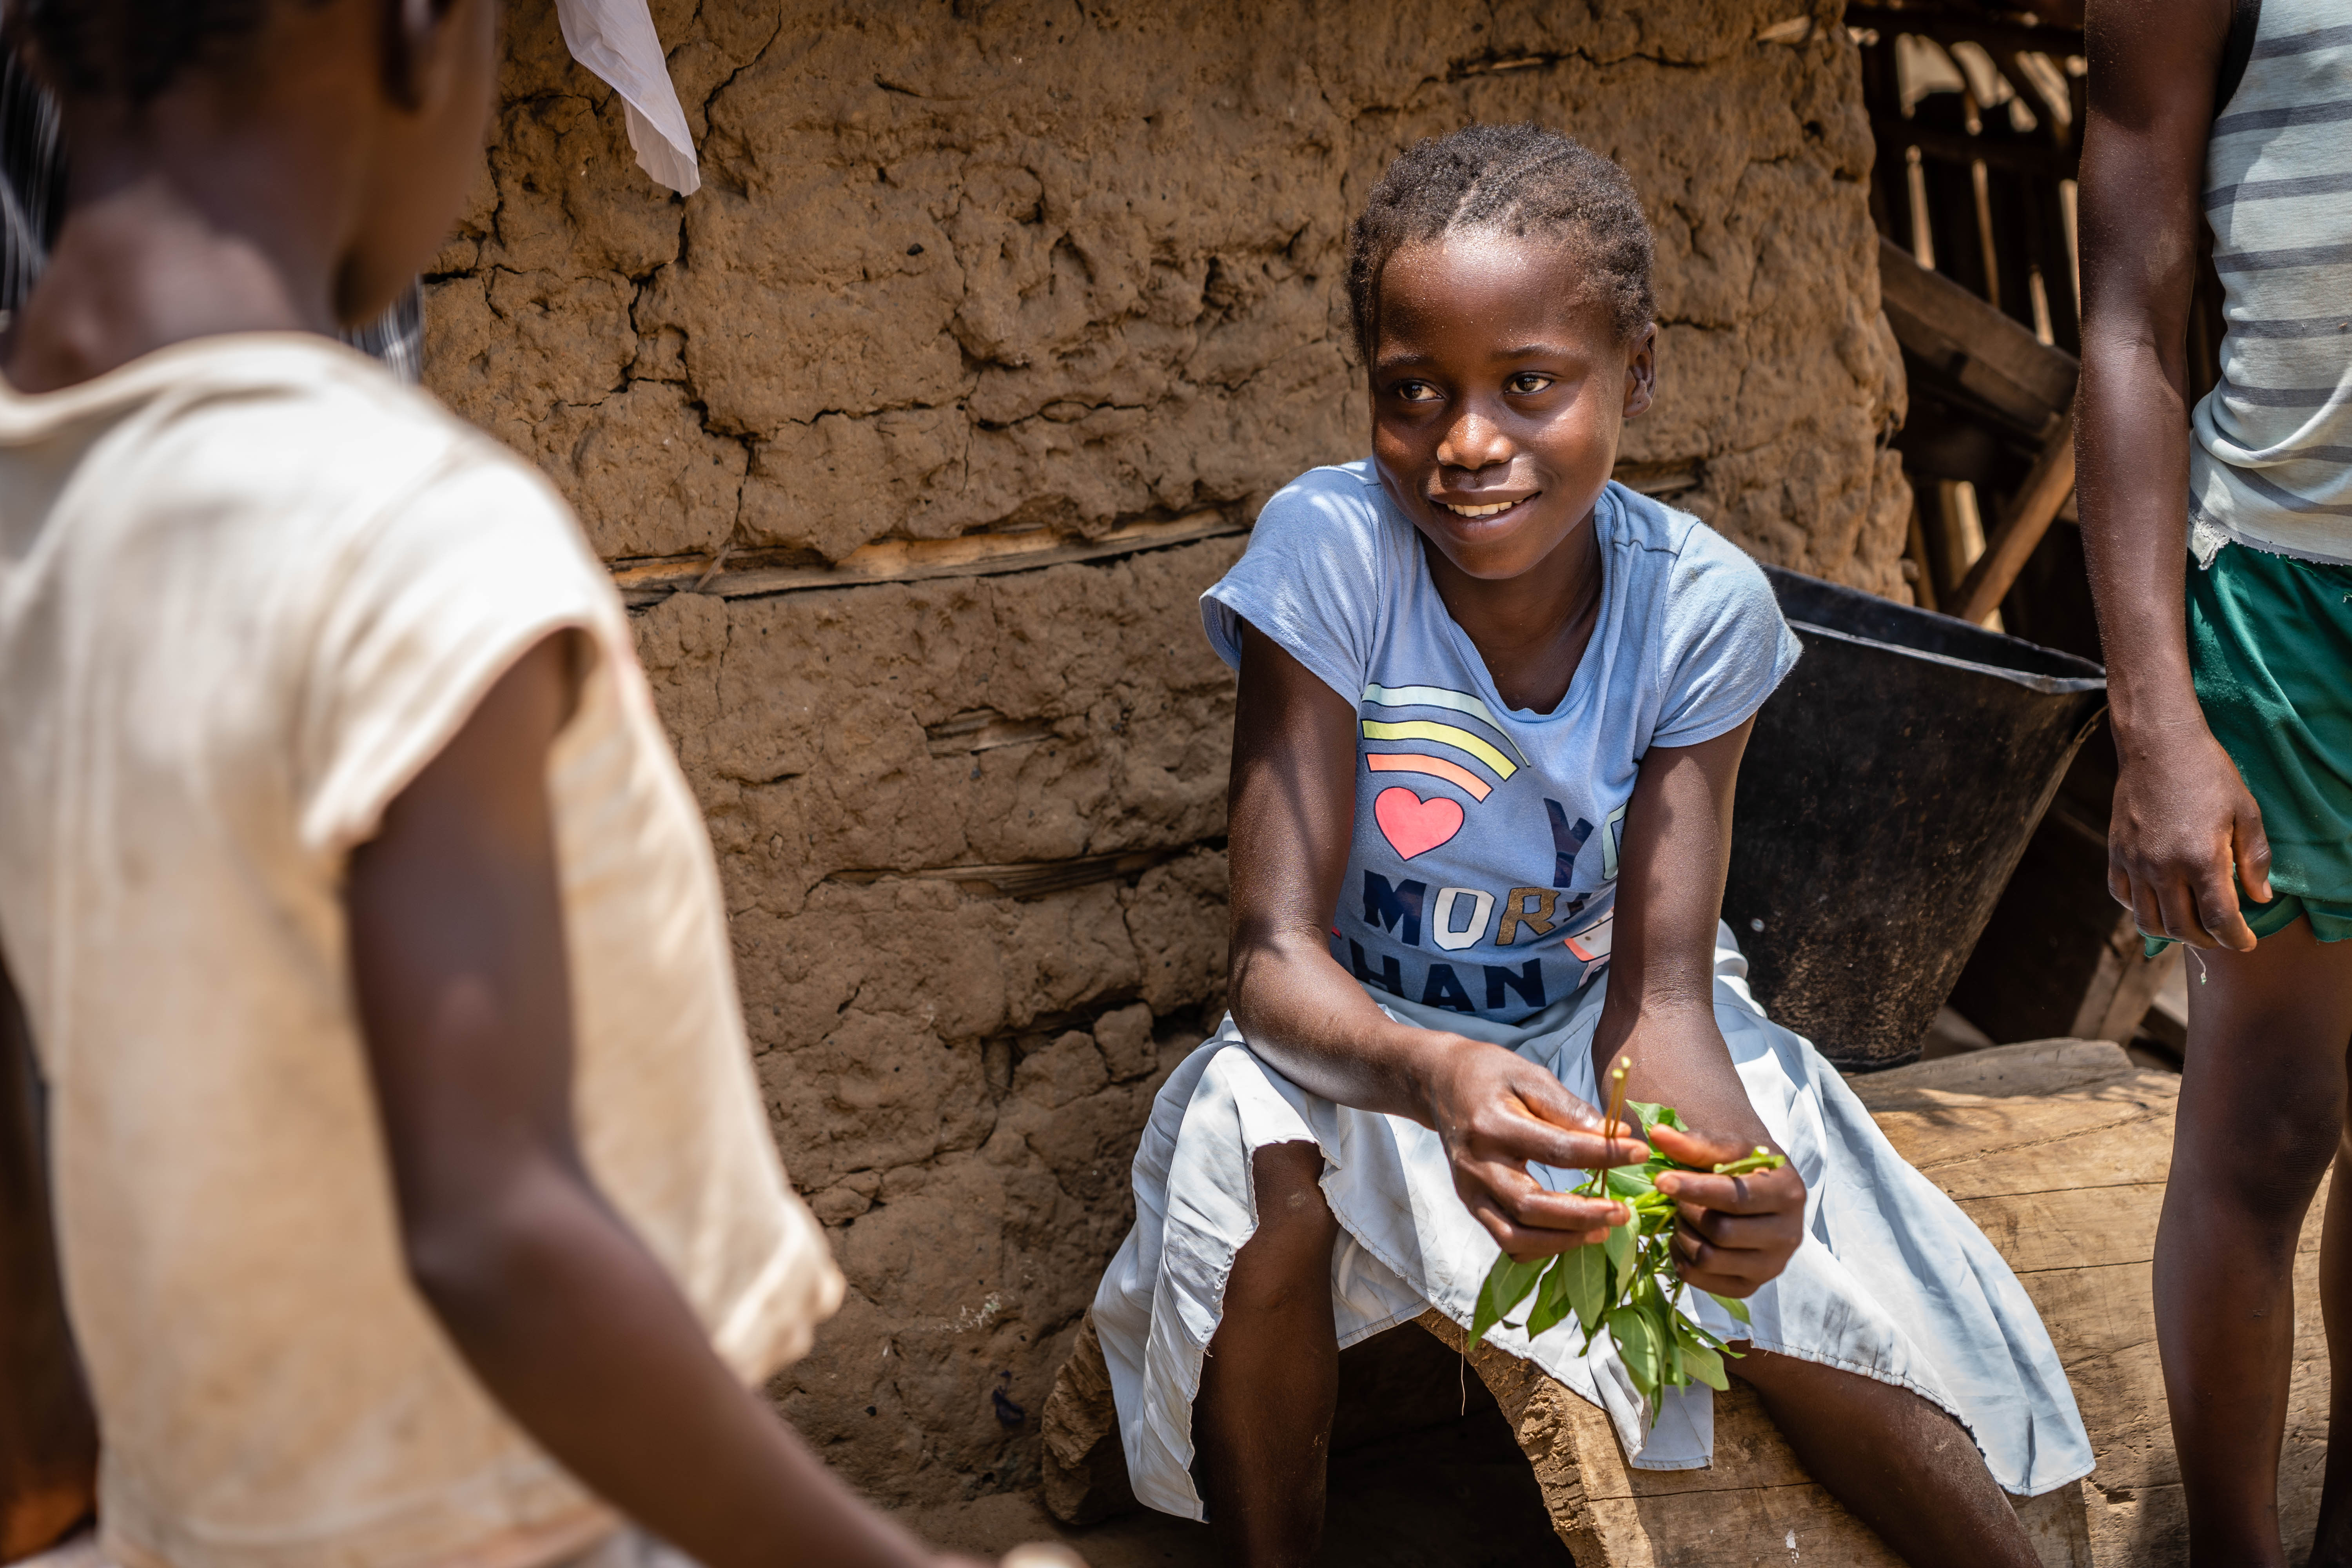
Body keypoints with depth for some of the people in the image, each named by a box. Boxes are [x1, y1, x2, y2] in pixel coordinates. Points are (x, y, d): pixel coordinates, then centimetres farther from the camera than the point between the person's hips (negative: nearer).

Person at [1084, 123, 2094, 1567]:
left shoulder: (1701, 605, -17)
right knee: (1265, 1159, -33)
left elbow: (1658, 992, -18)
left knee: (1787, 1281, -25)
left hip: (1591, 1022, 1)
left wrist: (1734, 1167, -42)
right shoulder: (1328, 551, -22)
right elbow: (1279, 958, -26)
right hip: (1374, 1041, -1)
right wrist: (1434, 1076, -49)